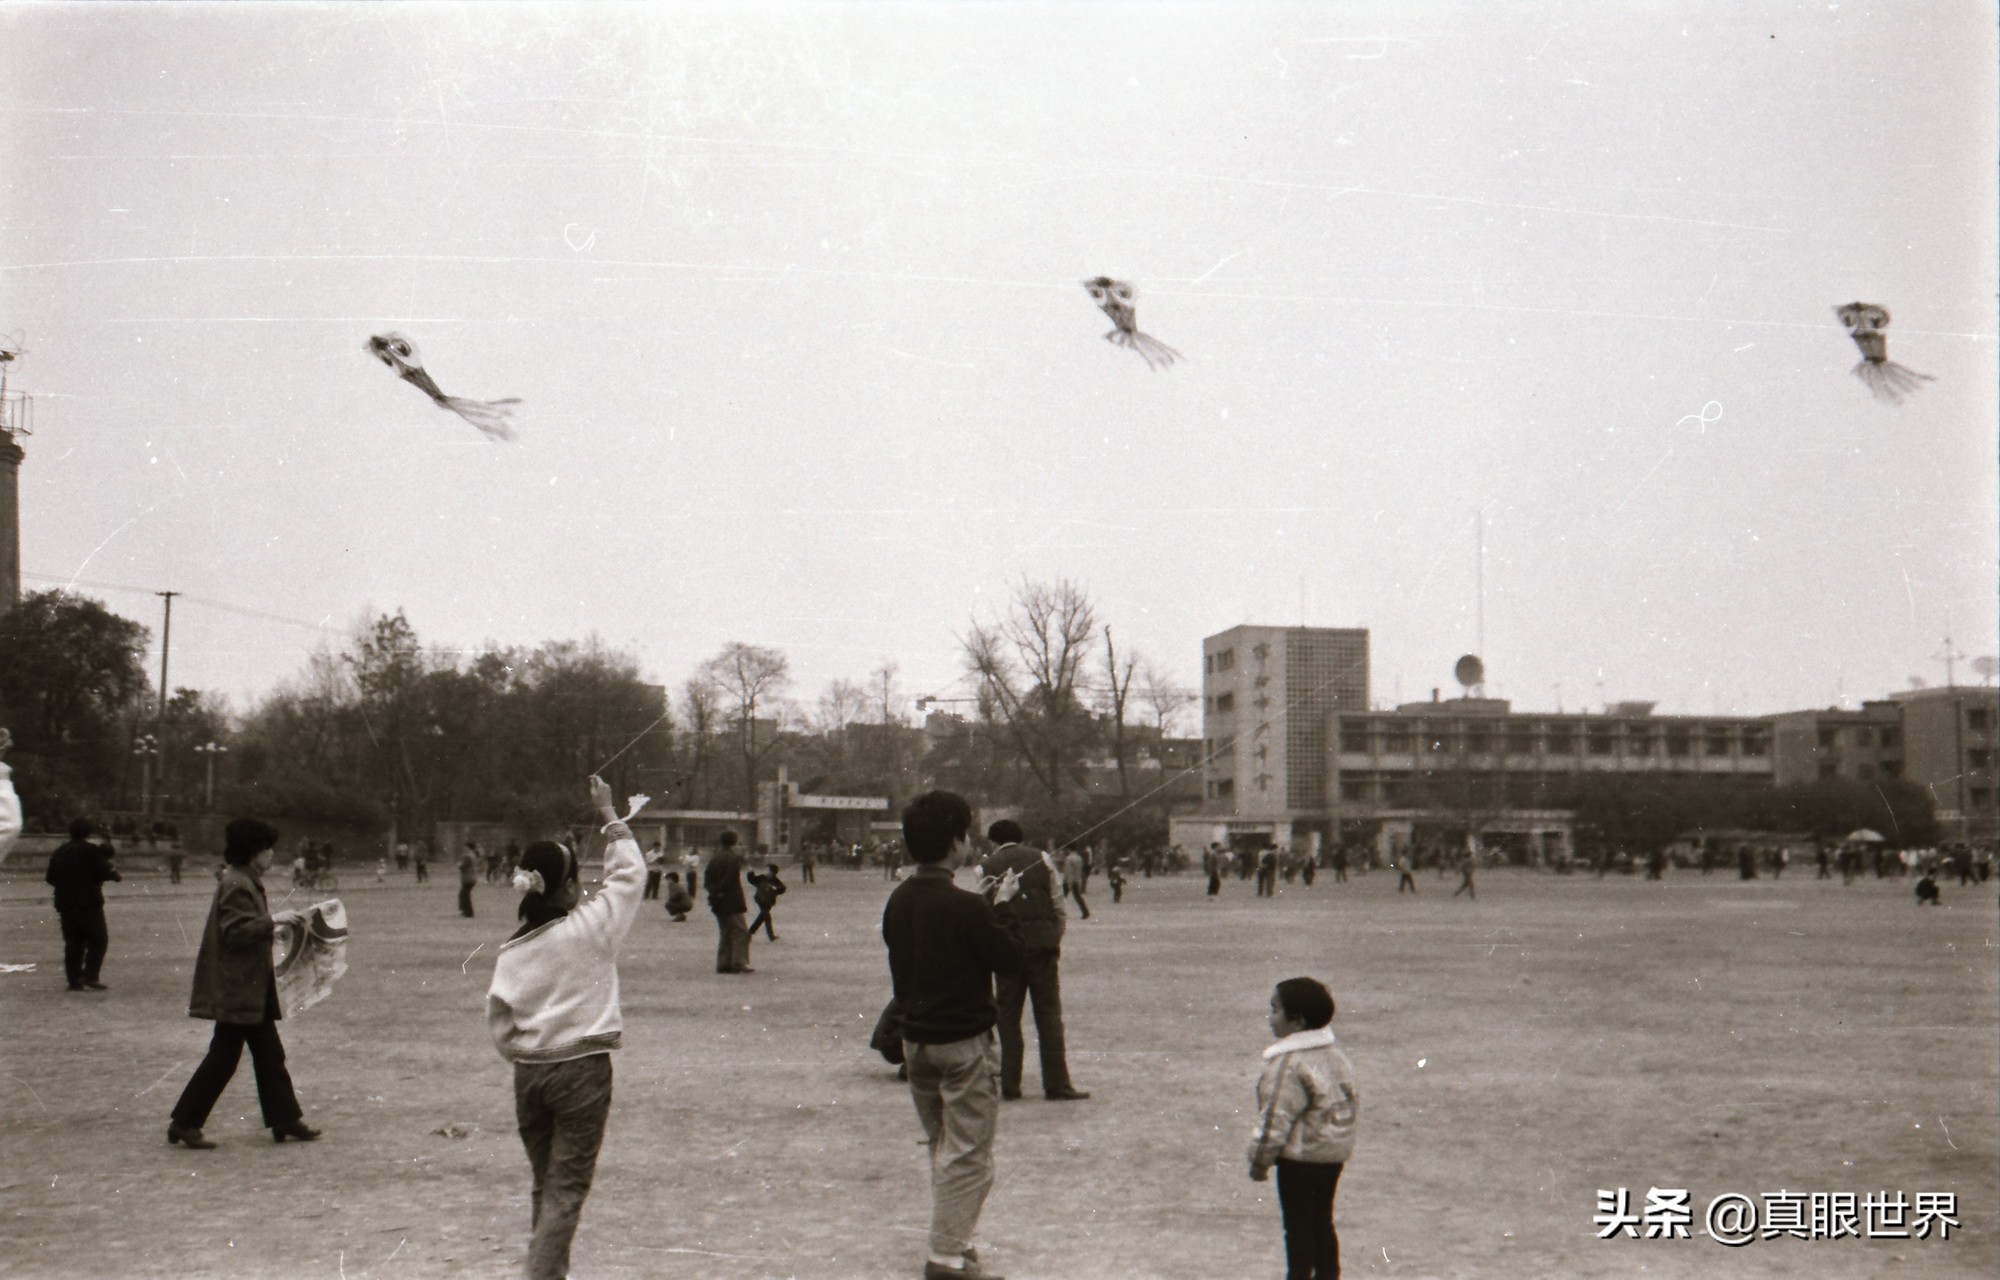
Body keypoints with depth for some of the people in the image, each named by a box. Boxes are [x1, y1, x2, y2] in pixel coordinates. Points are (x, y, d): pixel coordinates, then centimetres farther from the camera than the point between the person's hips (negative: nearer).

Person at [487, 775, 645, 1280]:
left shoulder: (511, 951, 0)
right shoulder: (591, 927, -11)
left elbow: (499, 1026, 3)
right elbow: (629, 873, 2)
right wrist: (609, 815, 9)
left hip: (529, 1073, 4)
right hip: (582, 1070, -4)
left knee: (544, 1186, 18)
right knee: (567, 1190, 0)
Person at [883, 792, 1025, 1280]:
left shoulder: (898, 902, 3)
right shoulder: (964, 907, -21)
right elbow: (1009, 959, -10)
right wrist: (1001, 906, -1)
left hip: (915, 1039, 8)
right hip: (963, 1042, -7)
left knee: (942, 1147, 20)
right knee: (968, 1154, 1)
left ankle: (952, 1239, 29)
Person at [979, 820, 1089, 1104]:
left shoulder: (986, 868, 1)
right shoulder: (1041, 859, 3)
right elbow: (1059, 906, 3)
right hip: (1043, 947, 0)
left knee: (1008, 1019, 8)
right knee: (1049, 1017, 3)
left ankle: (1010, 1085, 8)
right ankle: (1056, 1084, 2)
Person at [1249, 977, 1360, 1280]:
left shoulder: (1288, 1063, -20)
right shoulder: (1335, 1054, 9)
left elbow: (1276, 1118, -19)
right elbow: (1352, 1101, 16)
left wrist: (1260, 1160, -10)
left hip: (1300, 1157, -9)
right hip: (1335, 1153, 9)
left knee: (1297, 1225, 0)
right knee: (1322, 1221, 17)